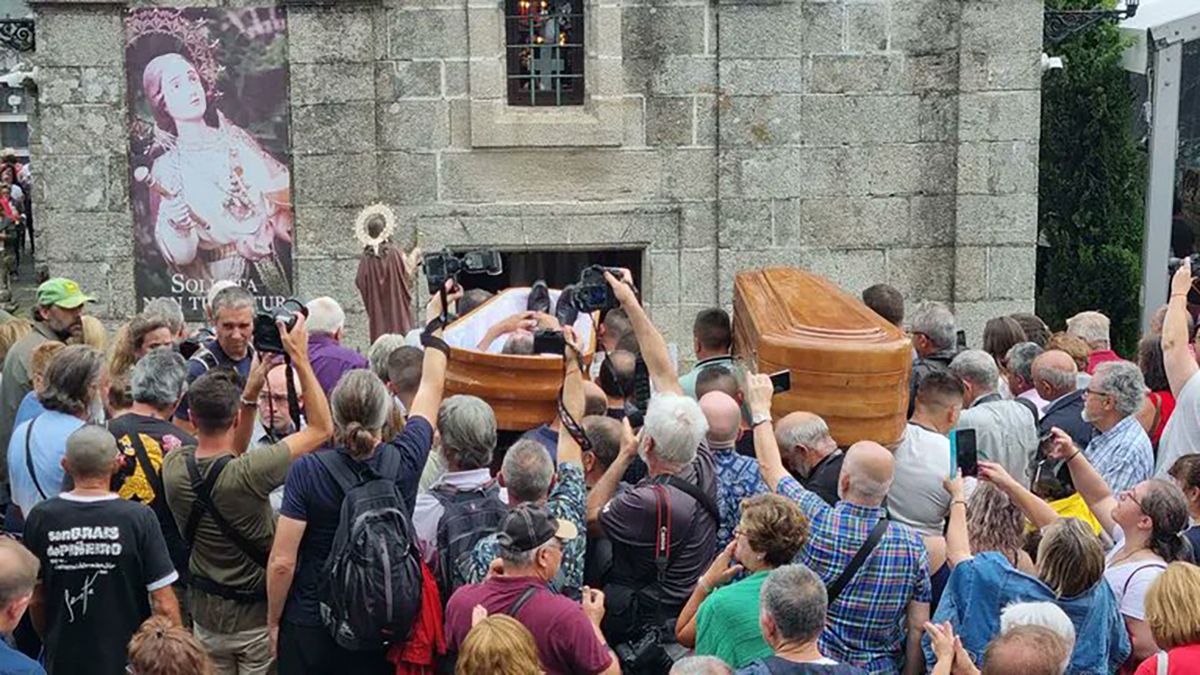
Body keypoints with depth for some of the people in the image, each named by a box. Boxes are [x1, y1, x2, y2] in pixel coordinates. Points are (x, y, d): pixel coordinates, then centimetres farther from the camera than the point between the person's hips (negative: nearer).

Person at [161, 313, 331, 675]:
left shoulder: (174, 467, -13)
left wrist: (251, 391, -1)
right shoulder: (248, 473, -28)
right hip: (259, 615, -5)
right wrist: (300, 358, -17)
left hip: (206, 615, 5)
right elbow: (321, 429, -19)